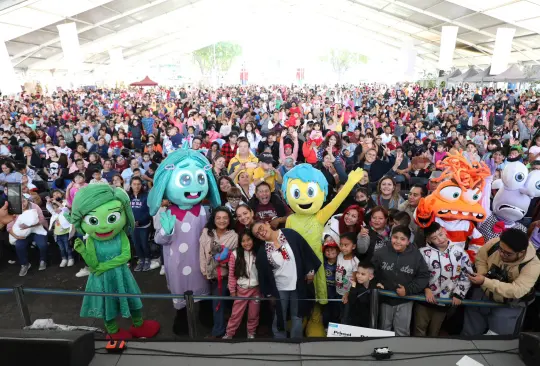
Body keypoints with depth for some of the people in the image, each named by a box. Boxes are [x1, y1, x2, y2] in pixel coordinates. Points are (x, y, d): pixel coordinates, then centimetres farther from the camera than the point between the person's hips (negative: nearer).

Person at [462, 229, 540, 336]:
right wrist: (482, 274, -18)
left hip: (509, 306, -2)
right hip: (483, 294, 3)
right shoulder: (494, 243, -19)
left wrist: (485, 282, -38)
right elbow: (480, 259, 1)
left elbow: (516, 291, -34)